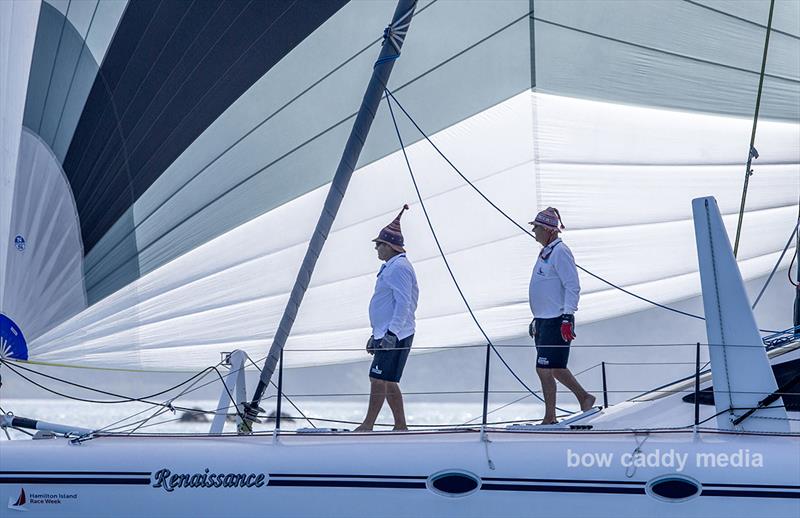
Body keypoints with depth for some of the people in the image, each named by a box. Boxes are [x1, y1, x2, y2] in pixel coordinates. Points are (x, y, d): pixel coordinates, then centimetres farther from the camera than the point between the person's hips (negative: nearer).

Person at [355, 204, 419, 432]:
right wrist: (376, 335, 27)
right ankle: (400, 426, 15)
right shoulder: (390, 267, 21)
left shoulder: (399, 267, -13)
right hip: (386, 334, 11)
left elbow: (403, 304, -21)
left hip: (395, 336, -11)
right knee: (388, 382, 11)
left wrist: (391, 334, -27)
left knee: (379, 380, -9)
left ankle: (367, 426, -7)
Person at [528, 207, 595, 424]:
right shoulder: (546, 252, 17)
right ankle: (584, 398, 28)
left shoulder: (560, 252, -13)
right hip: (544, 320, 10)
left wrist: (567, 318, -23)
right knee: (556, 369, 15)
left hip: (556, 322, -10)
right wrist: (536, 319, 26)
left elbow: (573, 287, -18)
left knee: (544, 369, -8)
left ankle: (549, 418, 0)